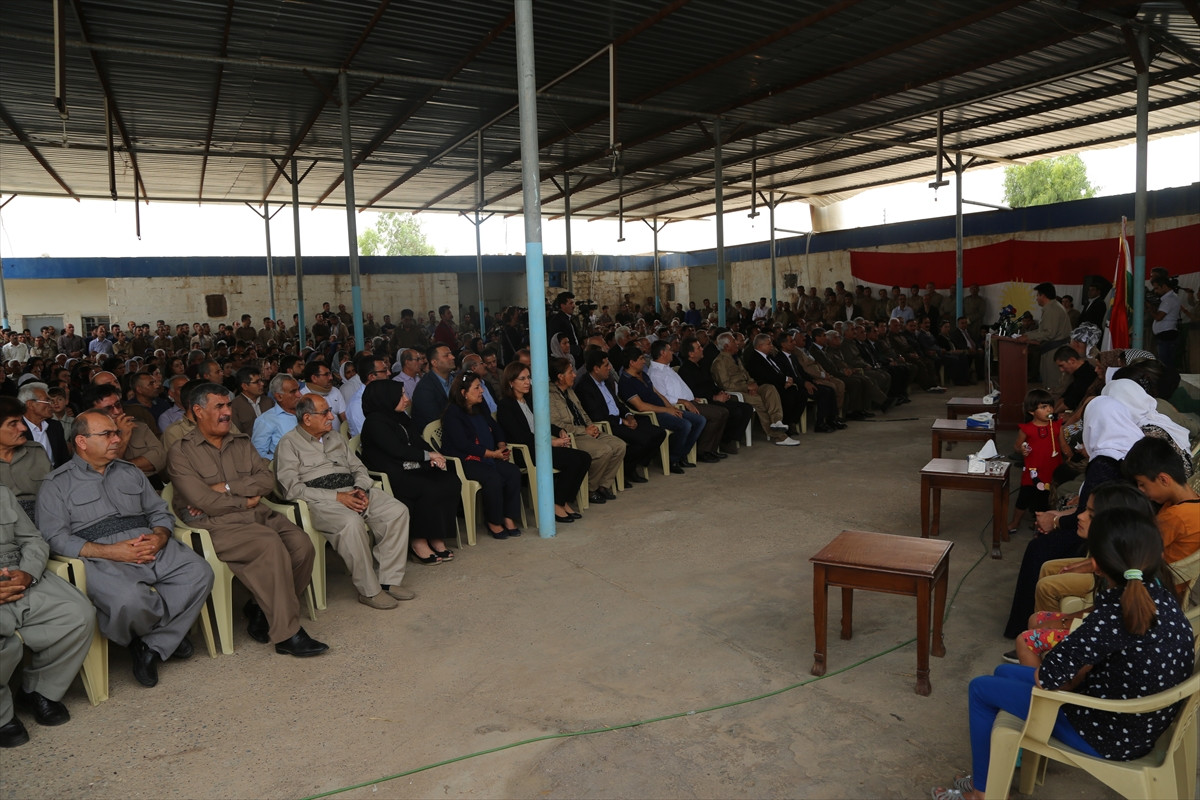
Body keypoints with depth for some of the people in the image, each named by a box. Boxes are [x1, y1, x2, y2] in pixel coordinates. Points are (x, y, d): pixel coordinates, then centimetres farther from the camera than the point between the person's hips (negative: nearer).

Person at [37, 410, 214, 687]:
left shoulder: (130, 472, 23)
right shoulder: (56, 485, 8)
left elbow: (160, 513, 21)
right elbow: (56, 539, -4)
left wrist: (159, 537, -4)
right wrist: (112, 551, -16)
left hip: (154, 549, 5)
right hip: (102, 560, -5)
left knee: (199, 573, -22)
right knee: (129, 598, -37)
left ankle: (153, 645, -11)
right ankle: (169, 631, -3)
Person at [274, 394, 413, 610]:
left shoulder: (335, 437, 23)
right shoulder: (289, 444, 2)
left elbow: (359, 468, 23)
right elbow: (292, 489, -10)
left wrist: (360, 490, -2)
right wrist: (337, 497, -16)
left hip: (352, 490, 7)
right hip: (320, 500, -7)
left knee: (398, 511, -16)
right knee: (352, 523, -37)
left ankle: (389, 580, -12)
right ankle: (369, 590, -23)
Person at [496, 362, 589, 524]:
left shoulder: (530, 399, 19)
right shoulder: (506, 406, -7)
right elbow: (520, 436, -16)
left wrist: (560, 431, 2)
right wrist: (551, 442, -19)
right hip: (526, 452, -8)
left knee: (584, 458, -11)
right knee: (573, 459, -24)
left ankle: (565, 501, -2)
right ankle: (556, 504, -12)